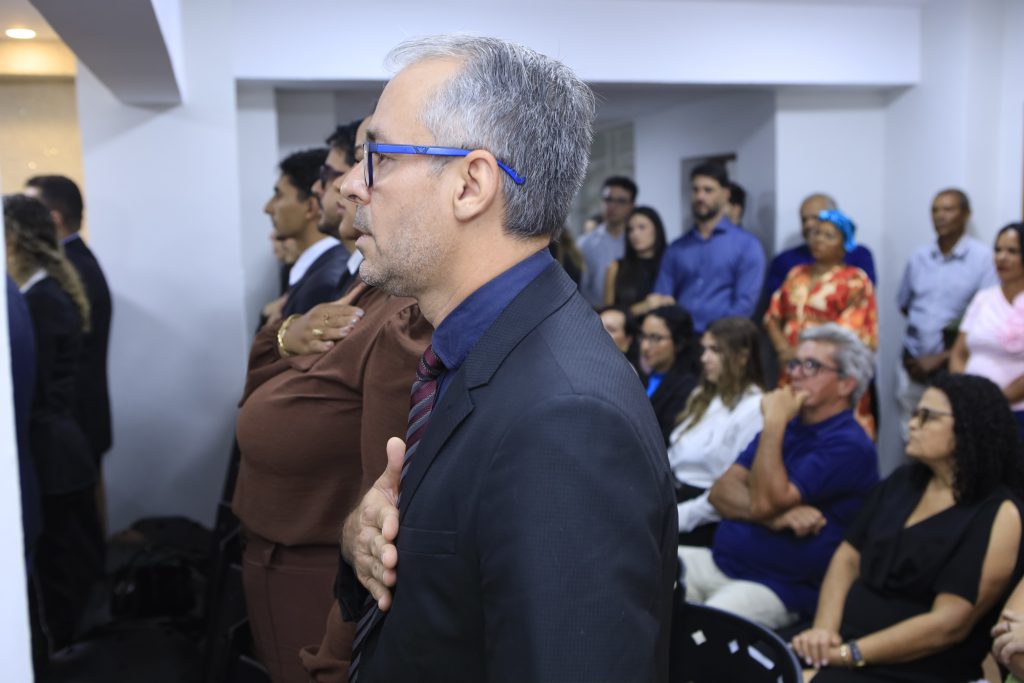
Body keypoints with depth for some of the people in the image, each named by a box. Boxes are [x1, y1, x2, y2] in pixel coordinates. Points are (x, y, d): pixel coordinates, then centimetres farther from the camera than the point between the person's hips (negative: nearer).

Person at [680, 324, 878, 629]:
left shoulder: (849, 446, -10)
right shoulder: (786, 425, 16)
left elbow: (765, 501, -20)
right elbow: (721, 491, 5)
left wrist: (774, 423, -15)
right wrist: (774, 516, -14)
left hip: (778, 589, -7)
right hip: (719, 561, 8)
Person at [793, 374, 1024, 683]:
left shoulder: (998, 514, -9)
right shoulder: (904, 480, 11)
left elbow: (948, 625, -15)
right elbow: (848, 557, 10)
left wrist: (846, 654, -17)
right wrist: (824, 628, -7)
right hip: (839, 644, 6)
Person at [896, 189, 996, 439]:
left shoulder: (983, 258, -6)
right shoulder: (918, 256, 8)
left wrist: (943, 357, -12)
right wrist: (923, 328, 4)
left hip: (954, 365, -4)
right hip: (914, 364, 4)